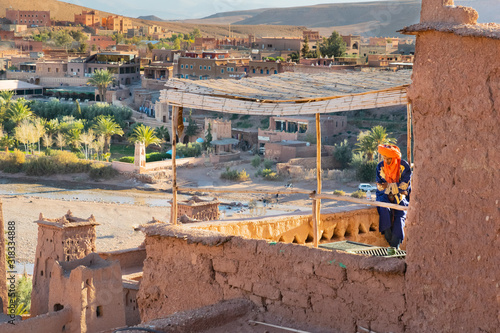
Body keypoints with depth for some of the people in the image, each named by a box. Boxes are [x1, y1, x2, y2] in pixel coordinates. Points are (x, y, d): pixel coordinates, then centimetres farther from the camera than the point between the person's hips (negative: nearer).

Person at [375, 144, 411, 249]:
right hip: (385, 196, 2)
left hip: (400, 197, -1)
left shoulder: (404, 166, -7)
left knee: (400, 217, -25)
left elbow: (404, 186, -10)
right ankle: (388, 239, -28)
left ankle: (395, 247, -23)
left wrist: (389, 186, -14)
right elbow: (380, 186, 2)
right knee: (384, 209, -32)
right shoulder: (380, 166, 1)